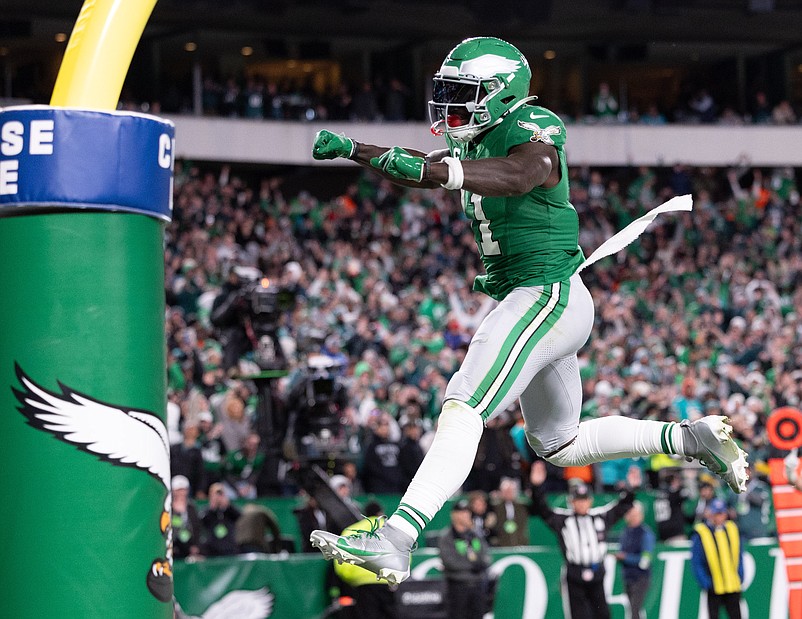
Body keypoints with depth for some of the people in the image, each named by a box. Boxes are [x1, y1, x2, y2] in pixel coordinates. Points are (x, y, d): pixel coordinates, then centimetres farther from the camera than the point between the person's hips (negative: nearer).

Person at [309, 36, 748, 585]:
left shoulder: (531, 134, -15)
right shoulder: (479, 143, 12)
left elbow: (519, 174, -39)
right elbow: (418, 170, 28)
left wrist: (431, 169, -53)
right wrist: (351, 150, 15)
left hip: (547, 296, -11)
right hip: (527, 299, 11)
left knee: (462, 411, -26)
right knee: (558, 446, 23)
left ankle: (394, 541, -39)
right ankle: (695, 438, 30)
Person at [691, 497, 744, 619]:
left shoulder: (732, 529, 7)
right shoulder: (700, 534, -6)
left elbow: (739, 557, 14)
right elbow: (696, 562, -6)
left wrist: (740, 577, 3)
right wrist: (705, 583, -13)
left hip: (733, 586, 3)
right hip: (713, 589, -3)